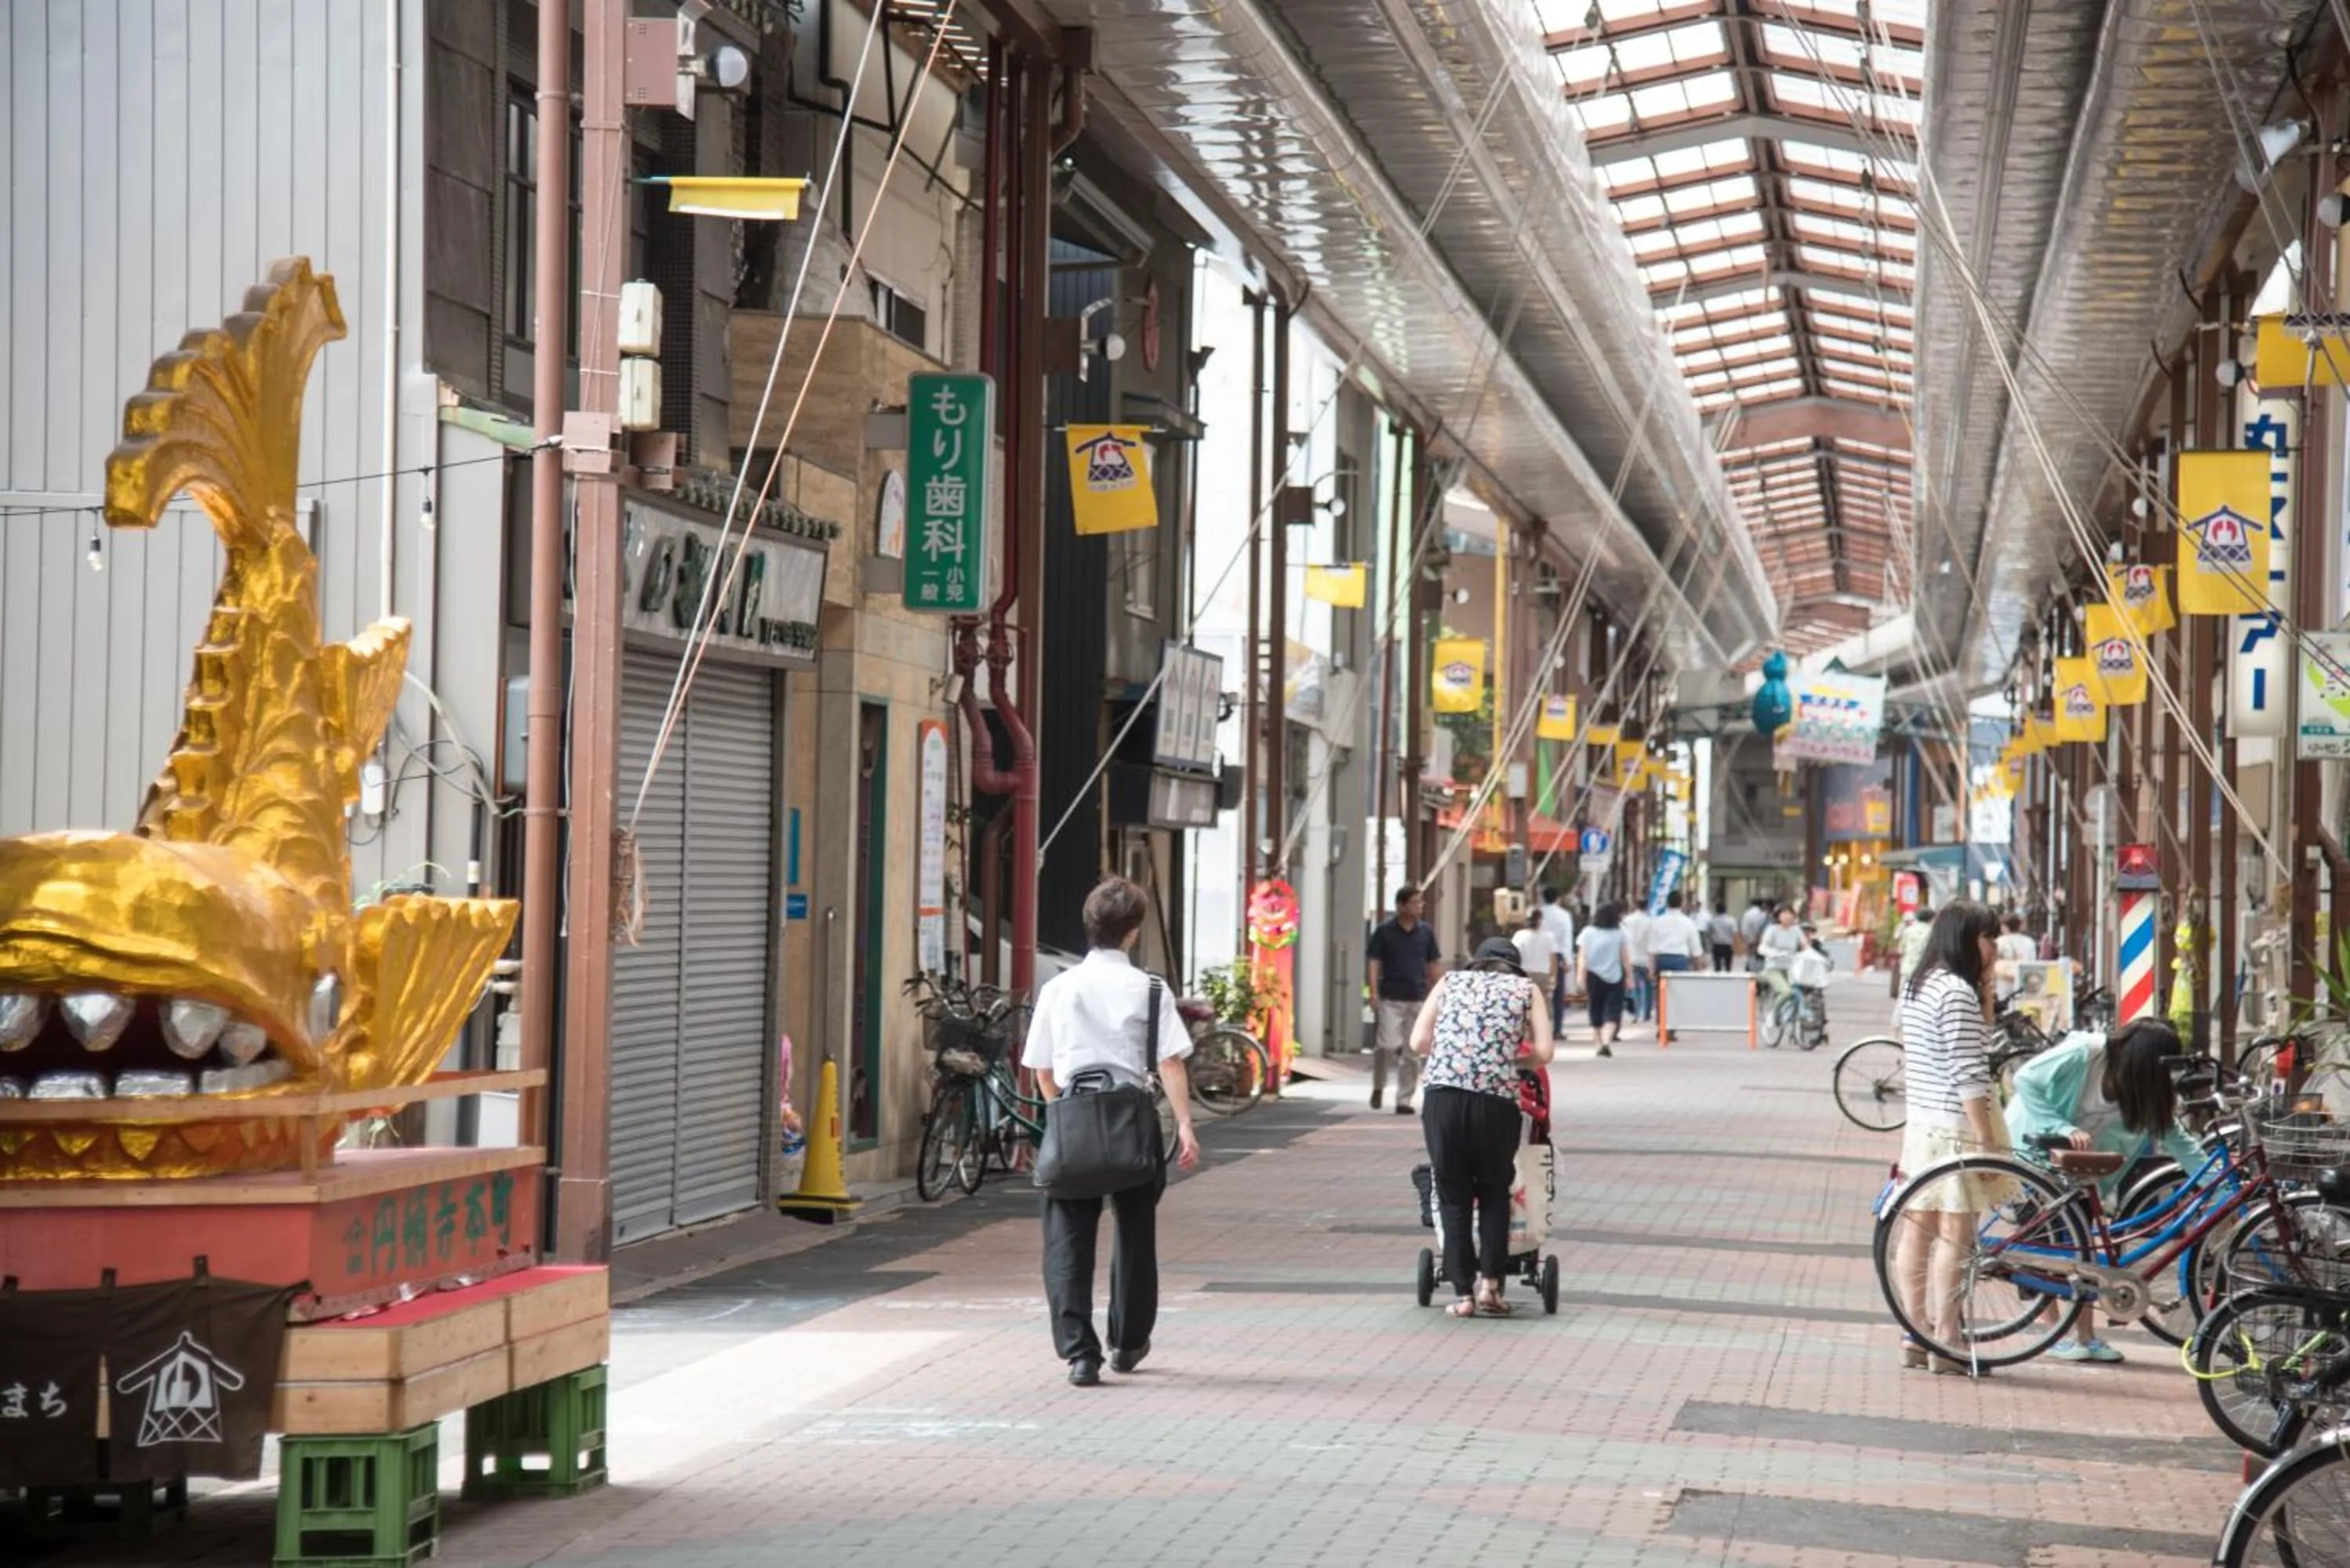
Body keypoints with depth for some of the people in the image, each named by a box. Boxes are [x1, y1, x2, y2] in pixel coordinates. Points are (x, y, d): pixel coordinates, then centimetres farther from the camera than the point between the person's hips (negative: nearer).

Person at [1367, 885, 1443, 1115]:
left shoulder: (1425, 933, 9)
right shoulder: (1384, 931, 0)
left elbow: (1434, 965, 14)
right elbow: (1374, 962, -1)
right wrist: (1374, 991, -12)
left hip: (1418, 999, 3)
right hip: (1391, 999, -3)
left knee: (1412, 1053, 2)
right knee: (1389, 1044, -14)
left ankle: (1404, 1100, 9)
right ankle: (1378, 1086, 11)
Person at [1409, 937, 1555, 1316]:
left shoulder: (1451, 982, 21)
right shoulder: (1526, 989, 17)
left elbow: (1418, 1042, 11)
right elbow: (1543, 1052, 6)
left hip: (1442, 1093, 1)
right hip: (1496, 1097, -1)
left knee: (1453, 1196, 10)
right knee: (1494, 1192, 18)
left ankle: (1463, 1293, 8)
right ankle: (1489, 1282, 9)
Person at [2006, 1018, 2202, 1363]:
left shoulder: (2147, 1086, -10)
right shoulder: (2083, 1053, -29)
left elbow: (2175, 1137, -8)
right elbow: (2025, 1080, -25)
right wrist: (2065, 1129, -33)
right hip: (2035, 1147, -6)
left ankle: (2086, 1336, 3)